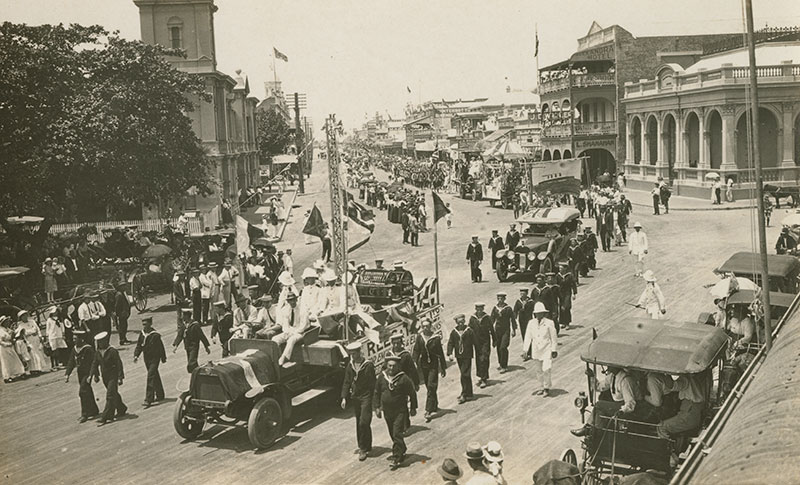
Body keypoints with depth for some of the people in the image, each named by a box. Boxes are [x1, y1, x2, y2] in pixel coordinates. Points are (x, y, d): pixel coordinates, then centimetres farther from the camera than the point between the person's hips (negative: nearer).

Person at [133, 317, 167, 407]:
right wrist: (136, 355, -9)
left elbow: (161, 347, -9)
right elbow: (139, 346, 6)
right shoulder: (142, 334, 1)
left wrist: (163, 358, -2)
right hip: (146, 359, 7)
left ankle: (148, 400, -15)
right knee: (155, 377, 19)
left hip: (154, 359, -7)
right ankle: (160, 395, 33)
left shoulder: (155, 335, -17)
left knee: (151, 377, -14)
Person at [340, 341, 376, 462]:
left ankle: (363, 449, -3)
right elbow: (347, 382, 10)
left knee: (363, 423, -11)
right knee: (359, 423, 13)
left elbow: (373, 383, -9)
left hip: (366, 397, -6)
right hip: (355, 397, 6)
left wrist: (374, 399, -11)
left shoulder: (368, 365, -11)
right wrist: (344, 397, 2)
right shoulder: (350, 365, 4)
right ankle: (367, 446, 26)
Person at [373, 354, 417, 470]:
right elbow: (376, 393, 10)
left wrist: (413, 408, 1)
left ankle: (396, 459, -4)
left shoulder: (403, 378, -13)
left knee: (397, 435, -10)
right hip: (387, 412, 5)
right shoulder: (382, 377, -1)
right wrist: (377, 407, 6)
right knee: (393, 435, 17)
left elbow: (412, 394, -3)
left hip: (400, 411, -5)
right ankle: (402, 451, 39)